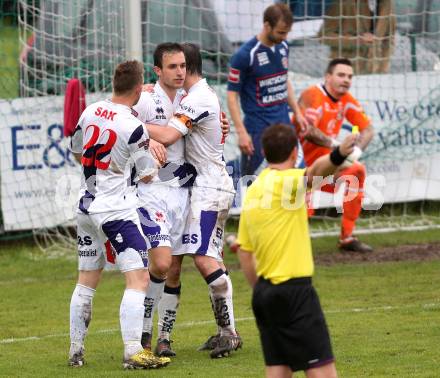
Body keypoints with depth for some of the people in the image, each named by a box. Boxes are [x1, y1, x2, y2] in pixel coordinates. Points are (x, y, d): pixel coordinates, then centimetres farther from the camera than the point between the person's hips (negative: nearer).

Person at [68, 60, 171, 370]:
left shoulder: (90, 111, 2)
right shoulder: (133, 126, -16)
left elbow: (77, 150, 19)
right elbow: (148, 175, -7)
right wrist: (155, 155, 11)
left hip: (86, 204, 8)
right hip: (115, 208, -8)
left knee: (87, 280, 17)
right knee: (139, 278, -7)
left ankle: (76, 350, 21)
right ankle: (133, 353, -16)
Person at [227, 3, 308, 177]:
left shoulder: (283, 47, 5)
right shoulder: (245, 55, -15)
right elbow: (232, 96, -12)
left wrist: (297, 113, 16)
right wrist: (241, 132, -17)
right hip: (258, 128, -6)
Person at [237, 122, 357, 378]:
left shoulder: (253, 192, 13)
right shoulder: (284, 182, -11)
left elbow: (244, 251, 18)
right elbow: (313, 172, -35)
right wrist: (337, 156, -55)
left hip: (265, 292, 9)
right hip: (295, 290, -9)